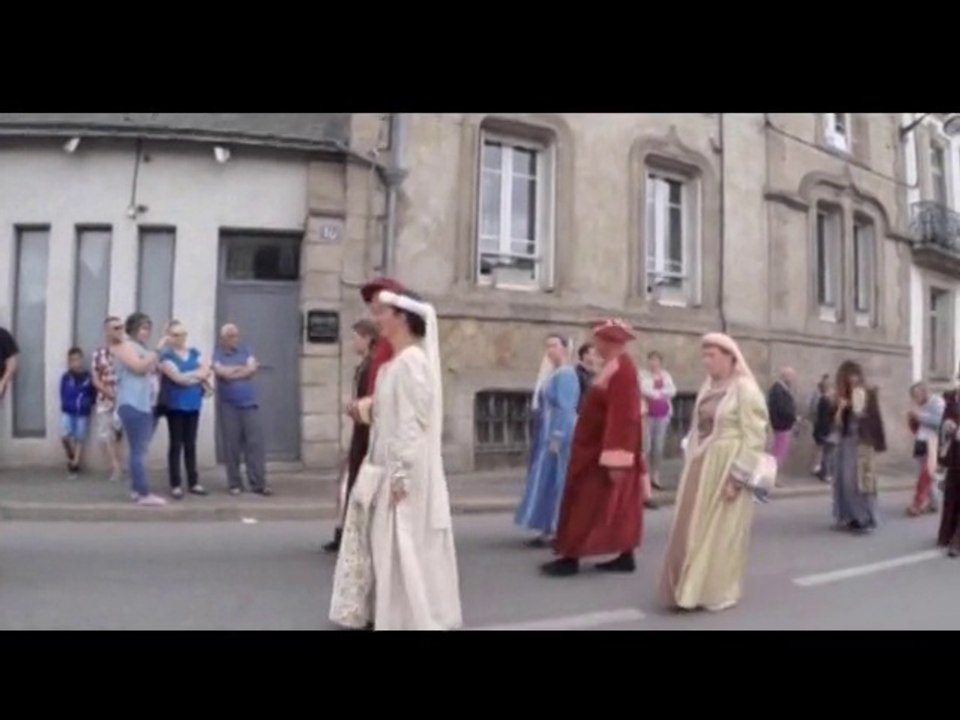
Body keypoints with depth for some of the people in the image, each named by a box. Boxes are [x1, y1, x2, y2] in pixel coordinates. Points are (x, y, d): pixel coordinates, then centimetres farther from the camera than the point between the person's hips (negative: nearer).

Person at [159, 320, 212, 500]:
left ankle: (193, 483, 15)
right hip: (175, 406, -5)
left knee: (191, 444, 10)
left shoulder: (195, 353, 11)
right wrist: (198, 374, -5)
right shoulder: (166, 356, -5)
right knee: (176, 445, -1)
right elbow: (177, 377, -16)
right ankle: (176, 485, 3)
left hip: (194, 405, 5)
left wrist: (188, 376, -11)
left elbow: (207, 370, 0)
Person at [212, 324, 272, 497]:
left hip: (249, 404, 2)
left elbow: (253, 369, -3)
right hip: (228, 406, -2)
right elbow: (222, 372, -14)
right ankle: (235, 484, 11)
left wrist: (232, 372, -7)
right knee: (232, 445, 0)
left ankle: (258, 483, -2)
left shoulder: (245, 350, 12)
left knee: (255, 443, -4)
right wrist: (243, 368, -3)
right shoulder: (217, 354, 3)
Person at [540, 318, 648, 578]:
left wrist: (615, 460, -27)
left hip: (605, 452, -10)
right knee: (619, 505, 12)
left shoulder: (622, 371, -22)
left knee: (588, 504, -2)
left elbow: (623, 417, -26)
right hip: (601, 448, 10)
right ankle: (626, 557, 19)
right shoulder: (615, 368, 10)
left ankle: (572, 558, 5)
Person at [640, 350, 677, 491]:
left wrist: (656, 392, -13)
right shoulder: (643, 374, 0)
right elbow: (643, 389, -16)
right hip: (648, 414, -4)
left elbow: (672, 391, -1)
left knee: (658, 447, 6)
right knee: (646, 446, -7)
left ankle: (655, 477, 13)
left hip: (663, 414, 4)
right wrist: (661, 393, -12)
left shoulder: (666, 375, 12)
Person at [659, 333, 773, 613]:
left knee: (720, 532, 3)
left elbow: (754, 438, -16)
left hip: (725, 468, -7)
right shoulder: (708, 387, 10)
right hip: (701, 467, 8)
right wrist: (691, 467, 12)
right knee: (693, 530, 12)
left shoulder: (745, 389, -12)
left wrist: (738, 477, -19)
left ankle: (718, 591, 17)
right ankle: (692, 587, 24)